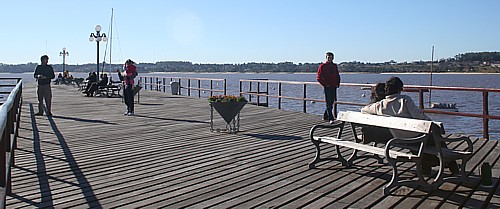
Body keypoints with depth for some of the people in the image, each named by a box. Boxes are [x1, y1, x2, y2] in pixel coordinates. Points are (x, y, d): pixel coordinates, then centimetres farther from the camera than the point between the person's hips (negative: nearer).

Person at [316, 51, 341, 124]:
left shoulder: (335, 66, 13)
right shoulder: (322, 66, -3)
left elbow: (338, 76, 23)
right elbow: (318, 77, -6)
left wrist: (338, 83, 9)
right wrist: (325, 84, -9)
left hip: (334, 87, 6)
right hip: (327, 87, -6)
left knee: (331, 102, 12)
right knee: (329, 103, -8)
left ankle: (325, 116, 27)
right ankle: (331, 119, -10)